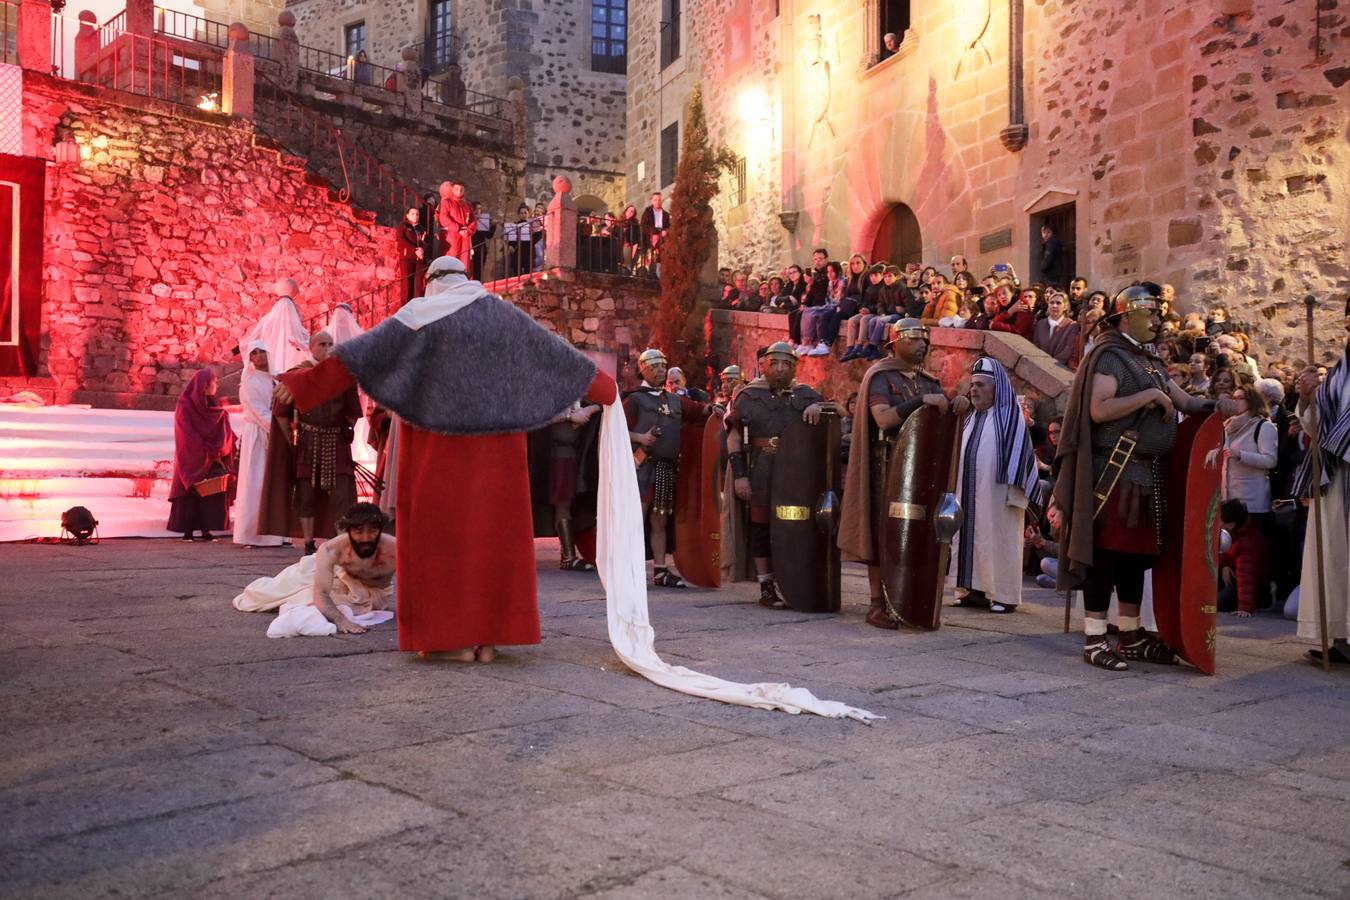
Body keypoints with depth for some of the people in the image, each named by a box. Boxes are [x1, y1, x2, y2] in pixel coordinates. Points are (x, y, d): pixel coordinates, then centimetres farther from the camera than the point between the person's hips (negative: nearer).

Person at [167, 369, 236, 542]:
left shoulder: (214, 407, 12)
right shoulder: (185, 405, -6)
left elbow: (224, 431, 5)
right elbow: (189, 434, -12)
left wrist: (218, 449, -11)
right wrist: (208, 451, -16)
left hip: (213, 459, 5)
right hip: (191, 459, -5)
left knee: (211, 493, -1)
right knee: (191, 493, -5)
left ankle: (206, 529, 2)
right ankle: (187, 530, 0)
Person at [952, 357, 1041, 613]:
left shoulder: (1010, 415, -6)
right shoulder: (971, 419, 15)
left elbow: (1017, 455, -11)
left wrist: (1013, 492, -16)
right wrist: (957, 490, 16)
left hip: (997, 495, -7)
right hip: (970, 494, 7)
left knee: (998, 541, -4)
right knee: (970, 538, 6)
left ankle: (1003, 595, 1)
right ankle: (973, 589, 10)